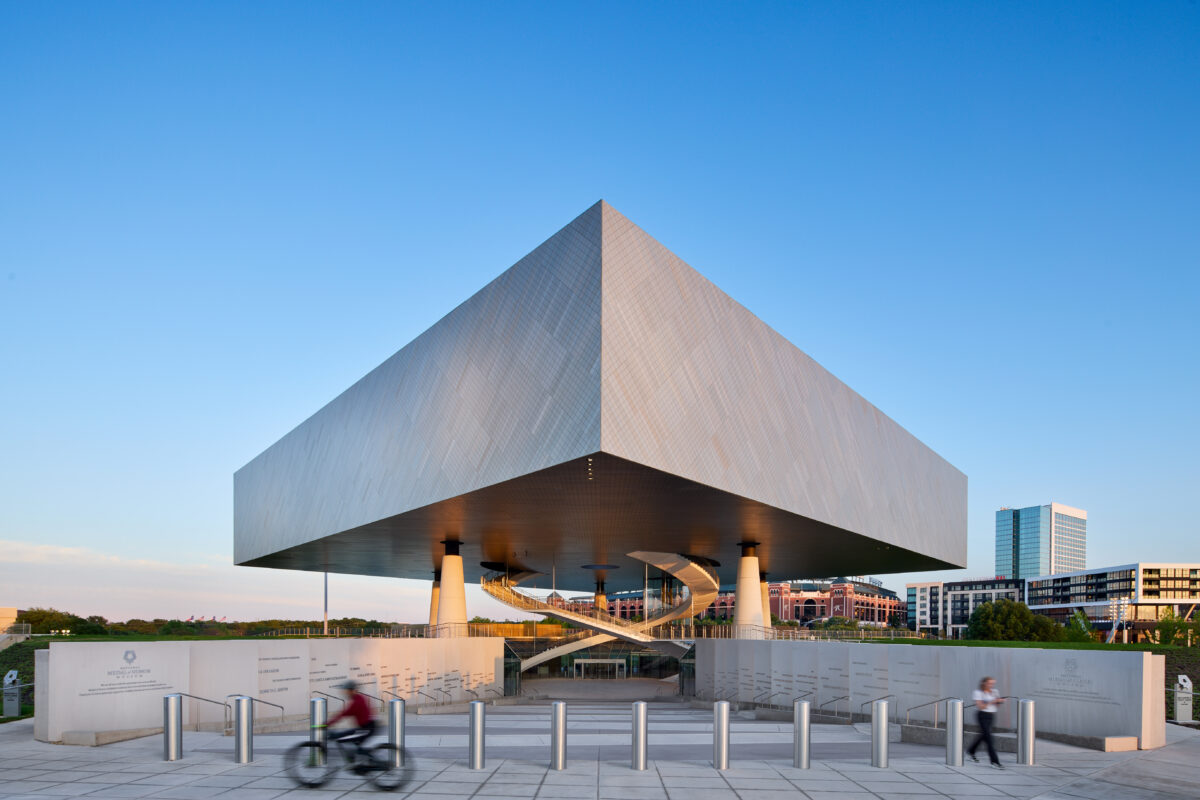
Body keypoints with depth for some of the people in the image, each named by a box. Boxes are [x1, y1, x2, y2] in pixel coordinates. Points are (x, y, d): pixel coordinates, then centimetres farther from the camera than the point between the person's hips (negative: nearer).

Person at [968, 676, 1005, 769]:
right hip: (982, 715, -7)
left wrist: (1000, 701, -9)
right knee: (988, 737, -13)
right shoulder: (978, 692, -10)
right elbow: (980, 706, -17)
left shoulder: (994, 692, 8)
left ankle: (971, 751, 41)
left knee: (983, 735, 20)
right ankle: (994, 761, -13)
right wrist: (992, 702, -23)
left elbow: (997, 706, 13)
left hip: (991, 716, 7)